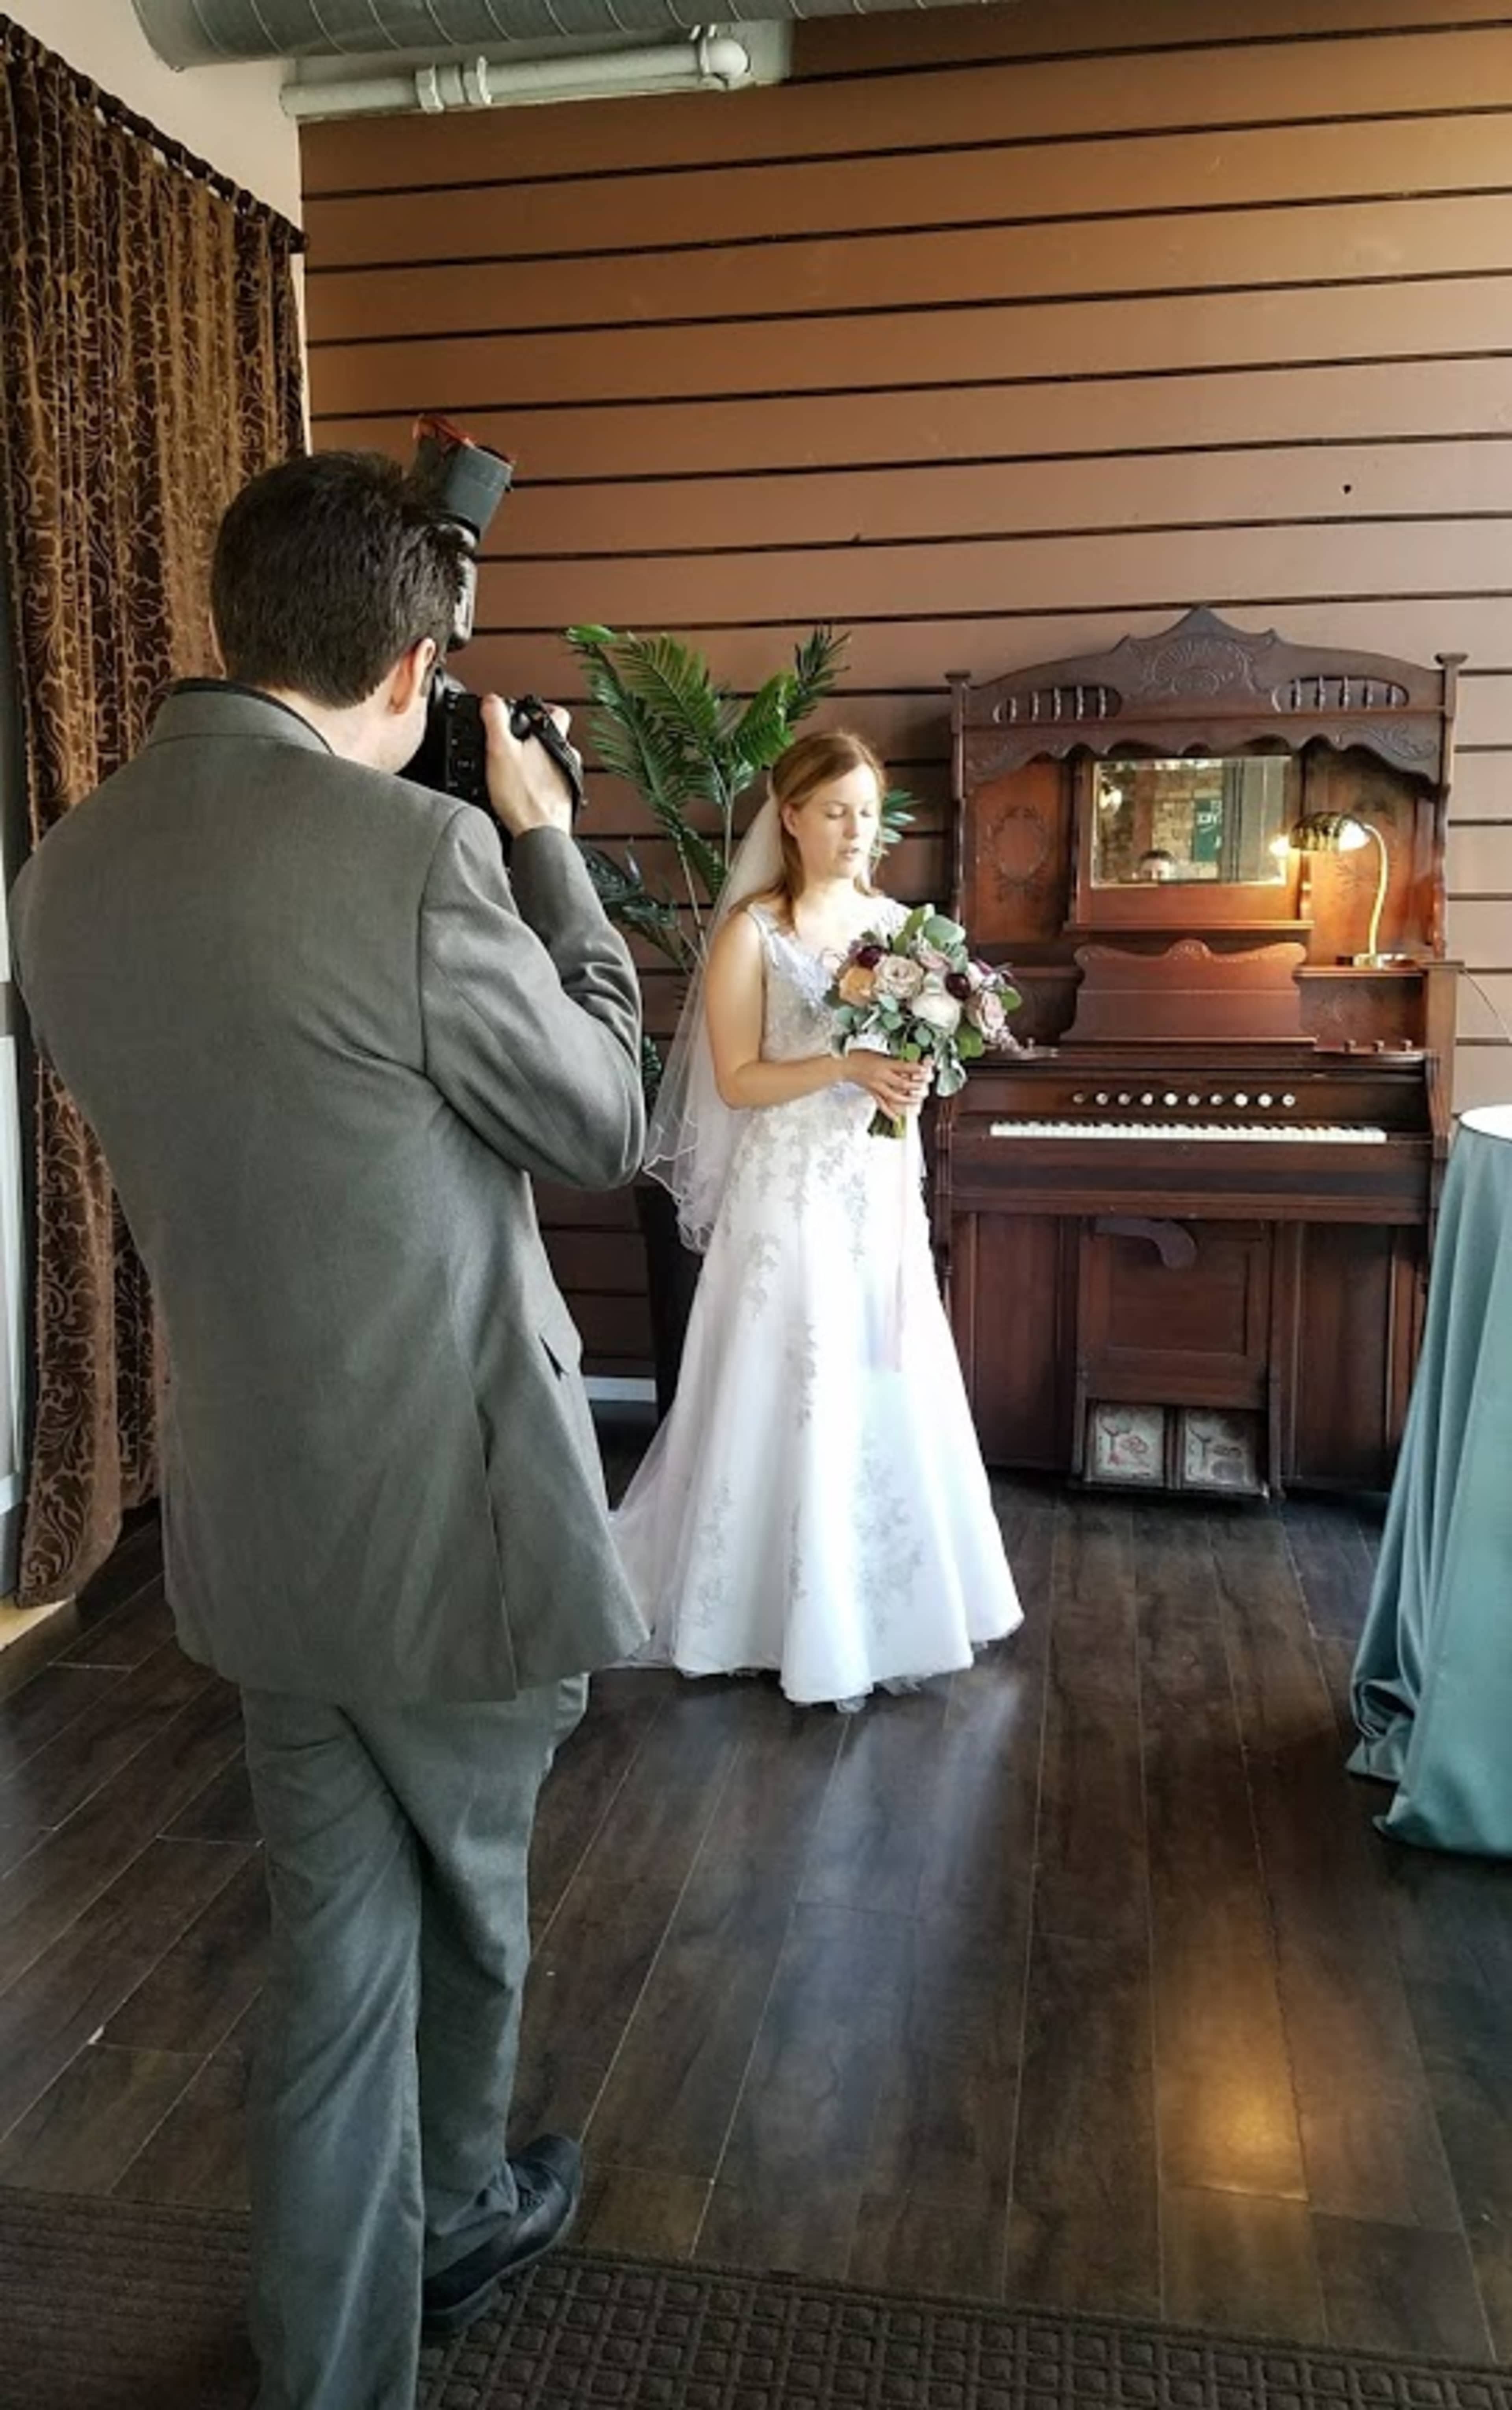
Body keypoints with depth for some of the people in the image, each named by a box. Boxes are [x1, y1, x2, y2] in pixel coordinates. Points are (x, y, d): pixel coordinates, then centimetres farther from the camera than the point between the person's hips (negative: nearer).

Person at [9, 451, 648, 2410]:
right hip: (450, 1502, -5)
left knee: (335, 1932, 19)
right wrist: (544, 840, 0)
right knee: (471, 1895, 23)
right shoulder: (417, 852, -22)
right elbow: (603, 1121, -9)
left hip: (250, 1516, 5)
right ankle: (460, 2214, 51)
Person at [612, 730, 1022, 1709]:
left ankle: (888, 1602, 26)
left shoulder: (895, 922, 8)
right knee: (796, 1397, 1)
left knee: (890, 1395, 10)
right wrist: (847, 1068, -22)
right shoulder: (753, 929, -7)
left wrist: (914, 1076, -7)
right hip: (792, 1191, -5)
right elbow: (738, 1080, -11)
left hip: (883, 1188, 5)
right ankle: (796, 1611, 16)